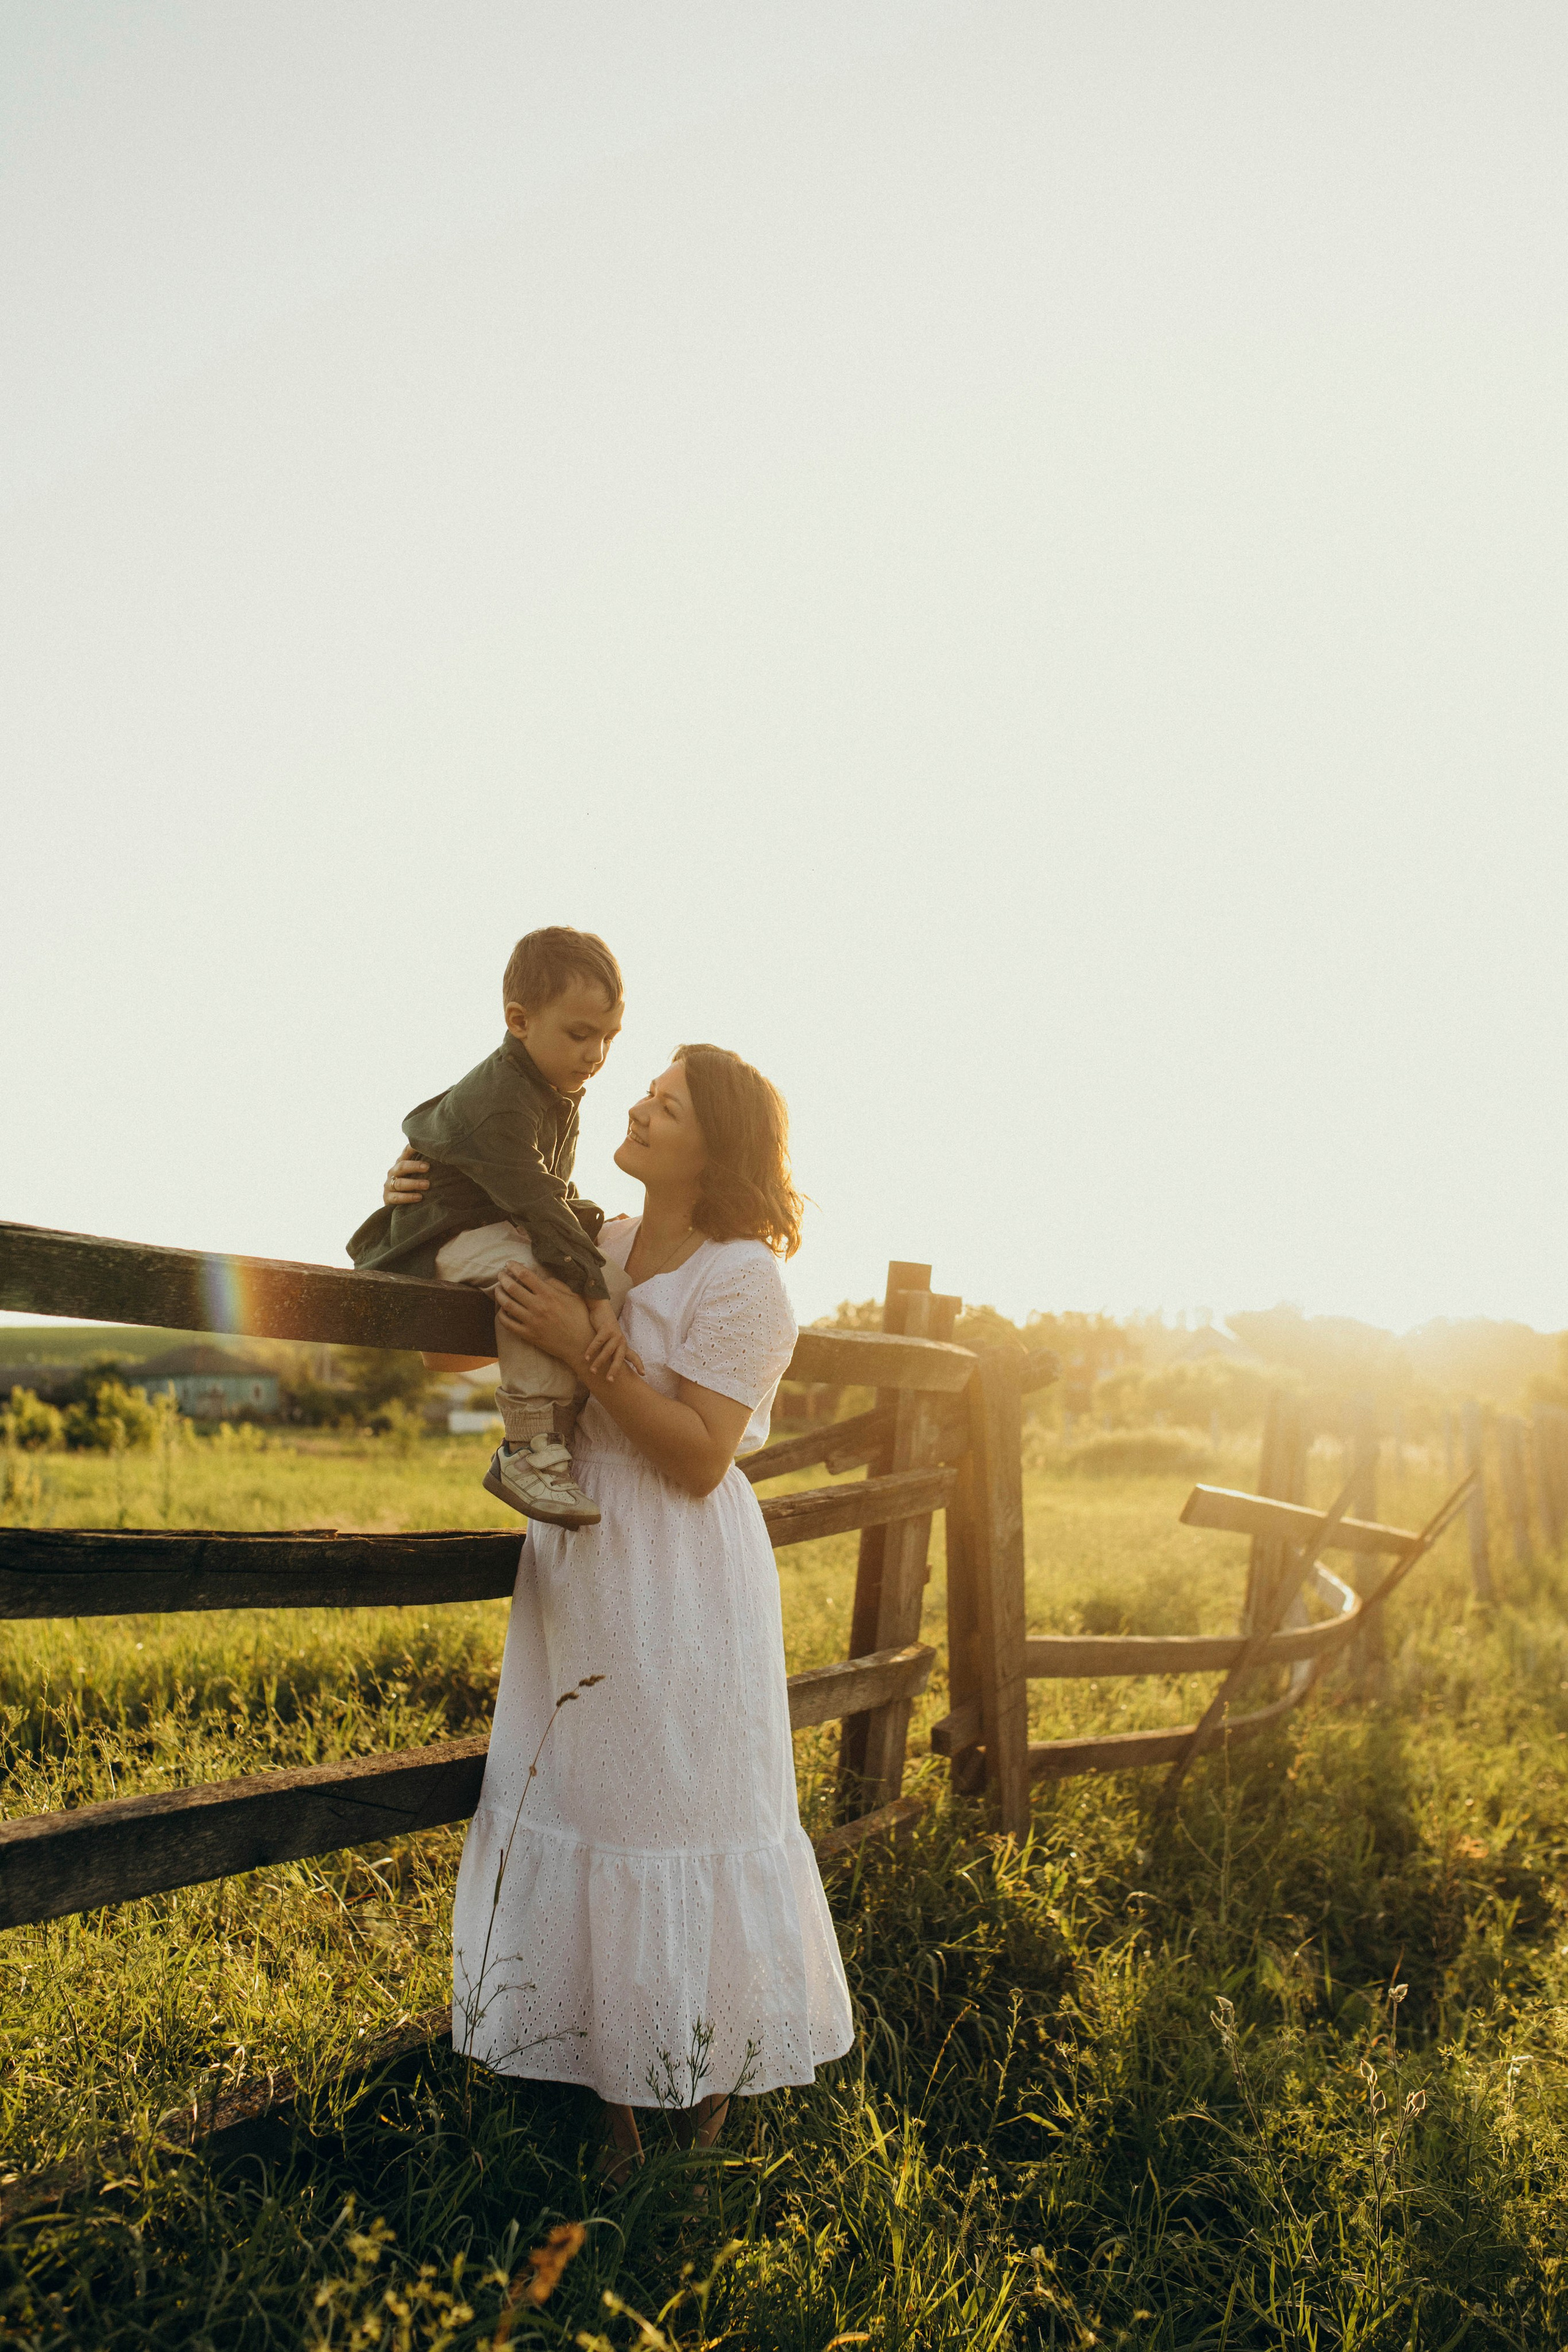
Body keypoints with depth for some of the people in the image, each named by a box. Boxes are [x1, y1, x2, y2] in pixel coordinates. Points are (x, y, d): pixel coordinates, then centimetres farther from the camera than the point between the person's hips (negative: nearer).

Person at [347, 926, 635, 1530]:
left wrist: (584, 1220, -1)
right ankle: (531, 1455, -31)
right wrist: (594, 1303, -36)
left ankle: (559, 1430, -5)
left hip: (508, 1231, 9)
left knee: (615, 1282, -8)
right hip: (444, 1235, -9)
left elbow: (557, 1191, 20)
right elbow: (537, 1207, -33)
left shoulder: (560, 1094, 8)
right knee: (544, 1284, -37)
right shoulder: (498, 1102, -25)